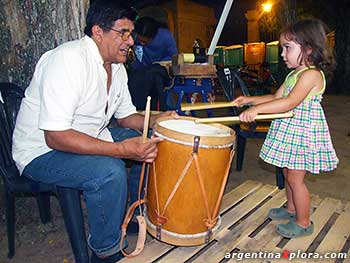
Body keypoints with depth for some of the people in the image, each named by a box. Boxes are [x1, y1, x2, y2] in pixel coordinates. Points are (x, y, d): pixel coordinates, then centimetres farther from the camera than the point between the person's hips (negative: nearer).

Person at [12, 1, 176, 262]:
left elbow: (127, 116, 11)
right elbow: (55, 136, -31)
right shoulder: (69, 59, -26)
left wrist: (157, 120, -9)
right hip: (41, 151, -8)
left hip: (89, 138, 9)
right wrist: (122, 149, -38)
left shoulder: (117, 67, 3)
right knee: (110, 171, -33)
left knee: (152, 143, 3)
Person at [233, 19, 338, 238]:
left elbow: (289, 102, -33)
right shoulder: (294, 74, 11)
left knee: (295, 178, -1)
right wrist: (250, 100, 7)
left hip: (303, 133, -9)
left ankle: (304, 223, 16)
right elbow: (276, 97, 17)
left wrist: (257, 109, -39)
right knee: (289, 174, 19)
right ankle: (291, 209, 38)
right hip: (291, 132, 9)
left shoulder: (312, 74, -20)